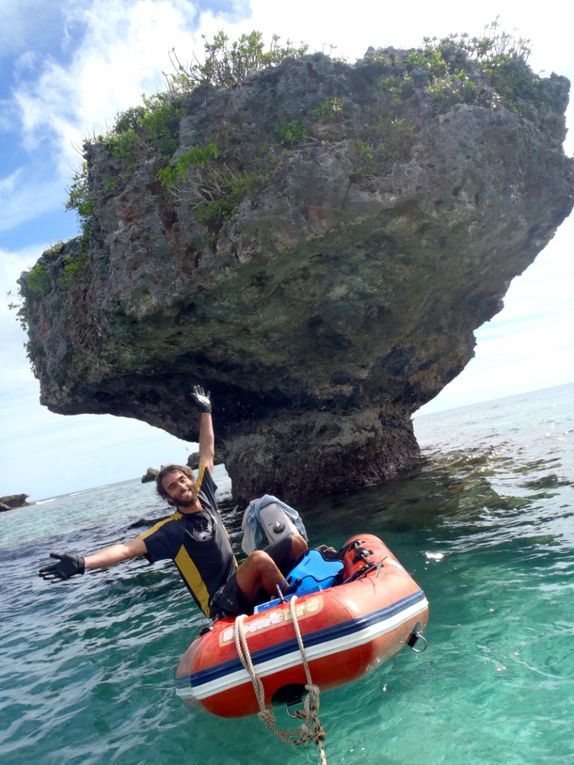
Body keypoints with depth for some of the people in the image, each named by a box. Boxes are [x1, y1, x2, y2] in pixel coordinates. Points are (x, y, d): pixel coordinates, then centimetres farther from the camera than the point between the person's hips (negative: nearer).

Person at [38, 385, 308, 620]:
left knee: (296, 540, -3)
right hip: (224, 603, -6)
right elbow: (128, 548, -25)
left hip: (240, 583, 6)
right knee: (259, 557, -34)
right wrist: (82, 563, -39)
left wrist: (205, 411, 11)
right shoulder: (171, 530, -13)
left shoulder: (203, 497, 2)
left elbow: (207, 454, 8)